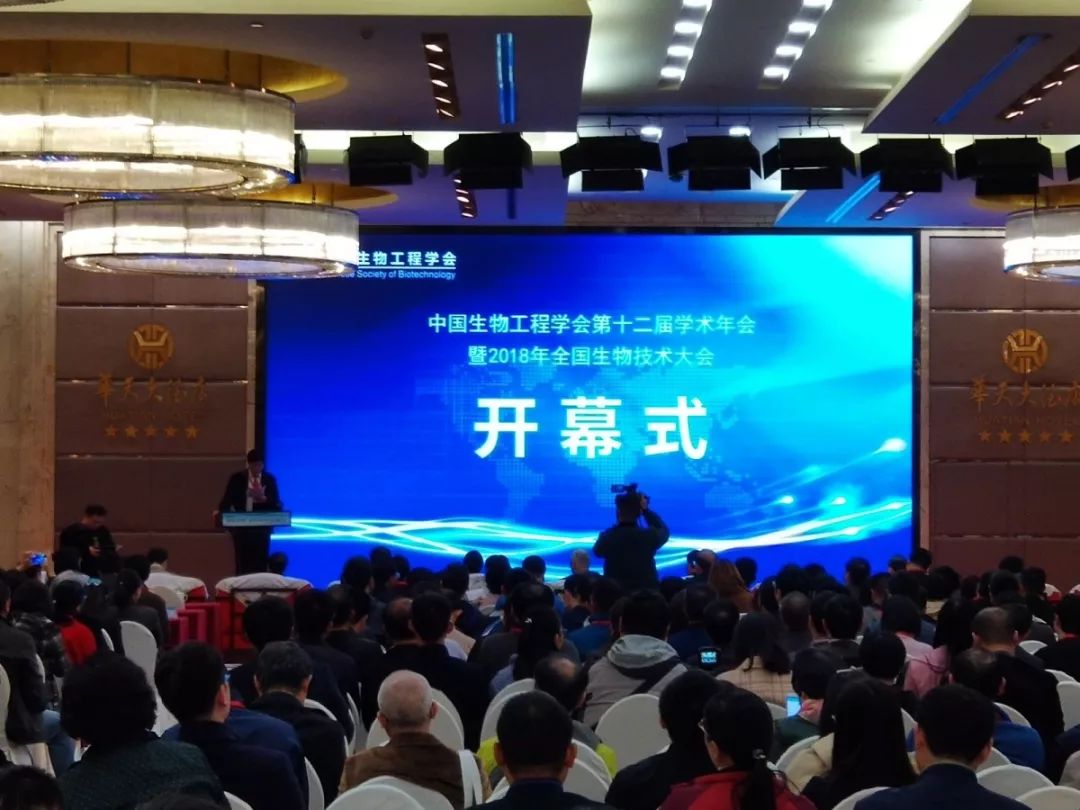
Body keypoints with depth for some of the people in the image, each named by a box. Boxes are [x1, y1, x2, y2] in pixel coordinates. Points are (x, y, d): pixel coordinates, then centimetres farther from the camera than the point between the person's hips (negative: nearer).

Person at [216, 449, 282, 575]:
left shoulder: (270, 480, 5)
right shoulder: (237, 478, 4)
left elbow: (276, 504, 2)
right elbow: (228, 499, 1)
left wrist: (263, 498, -17)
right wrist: (220, 511, -18)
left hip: (262, 528, 0)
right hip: (241, 527, 0)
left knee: (260, 565, -2)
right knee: (242, 565, -2)